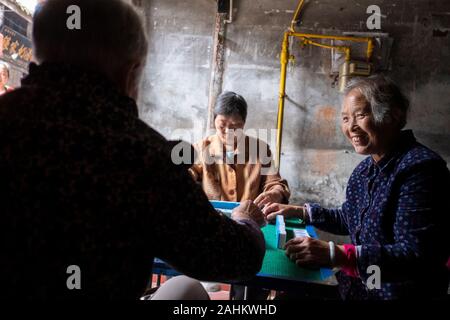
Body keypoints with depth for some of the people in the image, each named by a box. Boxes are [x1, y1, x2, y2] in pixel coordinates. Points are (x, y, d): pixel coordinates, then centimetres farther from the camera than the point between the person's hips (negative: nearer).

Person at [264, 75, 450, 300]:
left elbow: (417, 256, -27)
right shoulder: (367, 168, 6)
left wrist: (335, 255, -35)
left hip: (399, 292, -7)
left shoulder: (419, 168, -21)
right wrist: (298, 211, 8)